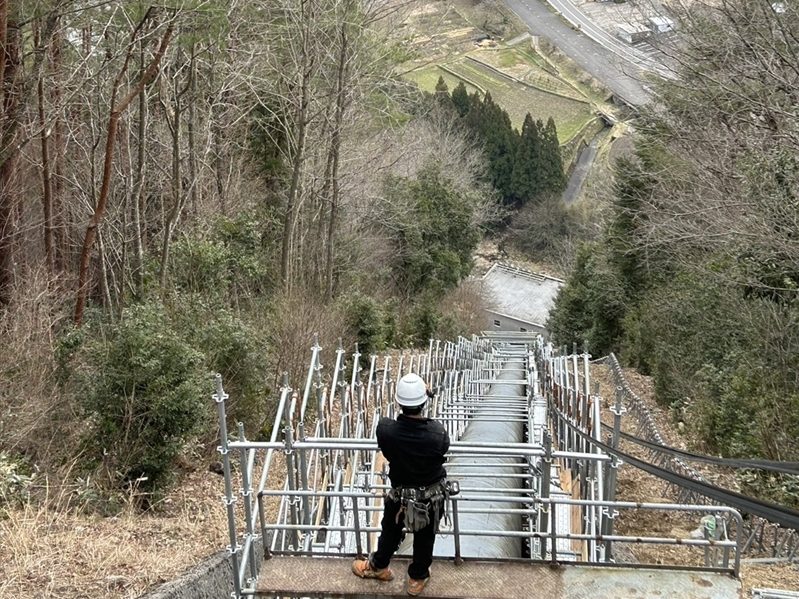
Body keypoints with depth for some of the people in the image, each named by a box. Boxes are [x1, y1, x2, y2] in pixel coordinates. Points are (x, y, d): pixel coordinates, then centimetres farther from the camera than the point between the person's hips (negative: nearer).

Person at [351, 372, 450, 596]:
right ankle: (417, 578, 49)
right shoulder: (438, 433, -33)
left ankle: (378, 566, 54)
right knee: (425, 538, 26)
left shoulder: (386, 430, -32)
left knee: (391, 532, 28)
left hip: (400, 495, 0)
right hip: (433, 496, 0)